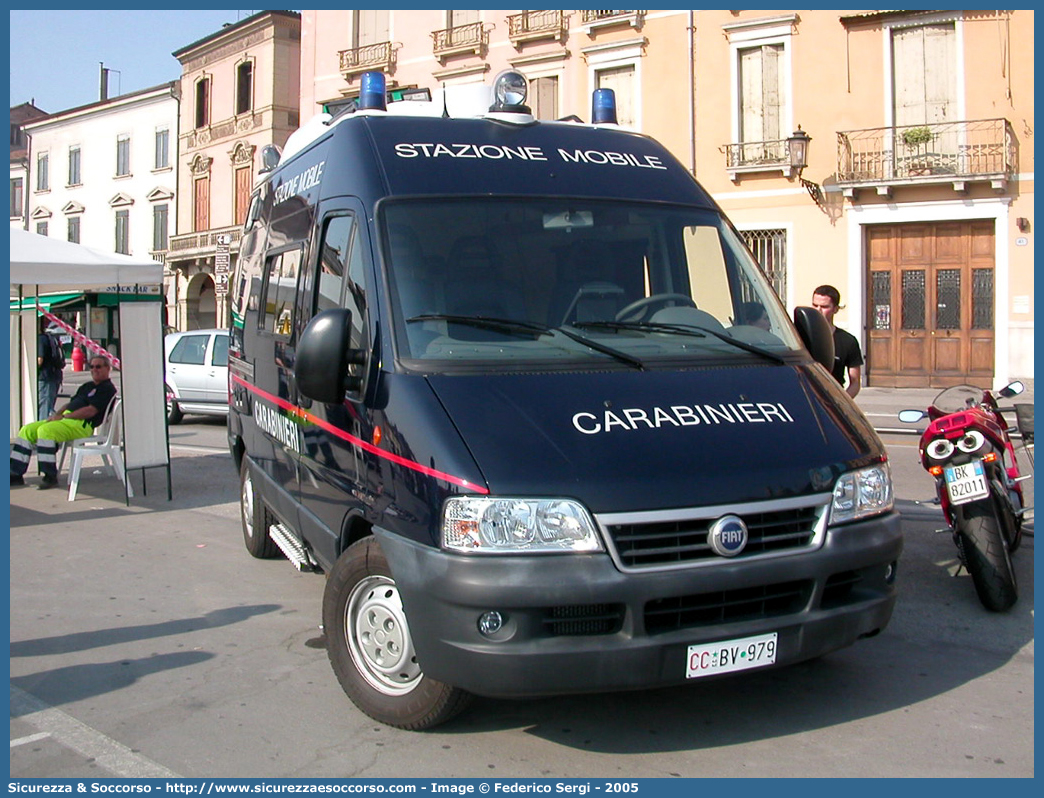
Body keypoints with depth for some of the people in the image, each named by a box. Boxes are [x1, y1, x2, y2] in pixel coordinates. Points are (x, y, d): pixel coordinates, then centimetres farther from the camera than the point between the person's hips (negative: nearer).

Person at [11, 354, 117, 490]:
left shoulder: (107, 389, -4)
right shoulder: (87, 386, 28)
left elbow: (91, 411, -15)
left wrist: (64, 416, -13)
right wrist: (57, 414, 5)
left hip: (82, 424, -10)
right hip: (67, 419, 10)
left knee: (45, 430, -31)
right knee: (27, 430, 1)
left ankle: (51, 476, -26)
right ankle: (16, 474, -1)